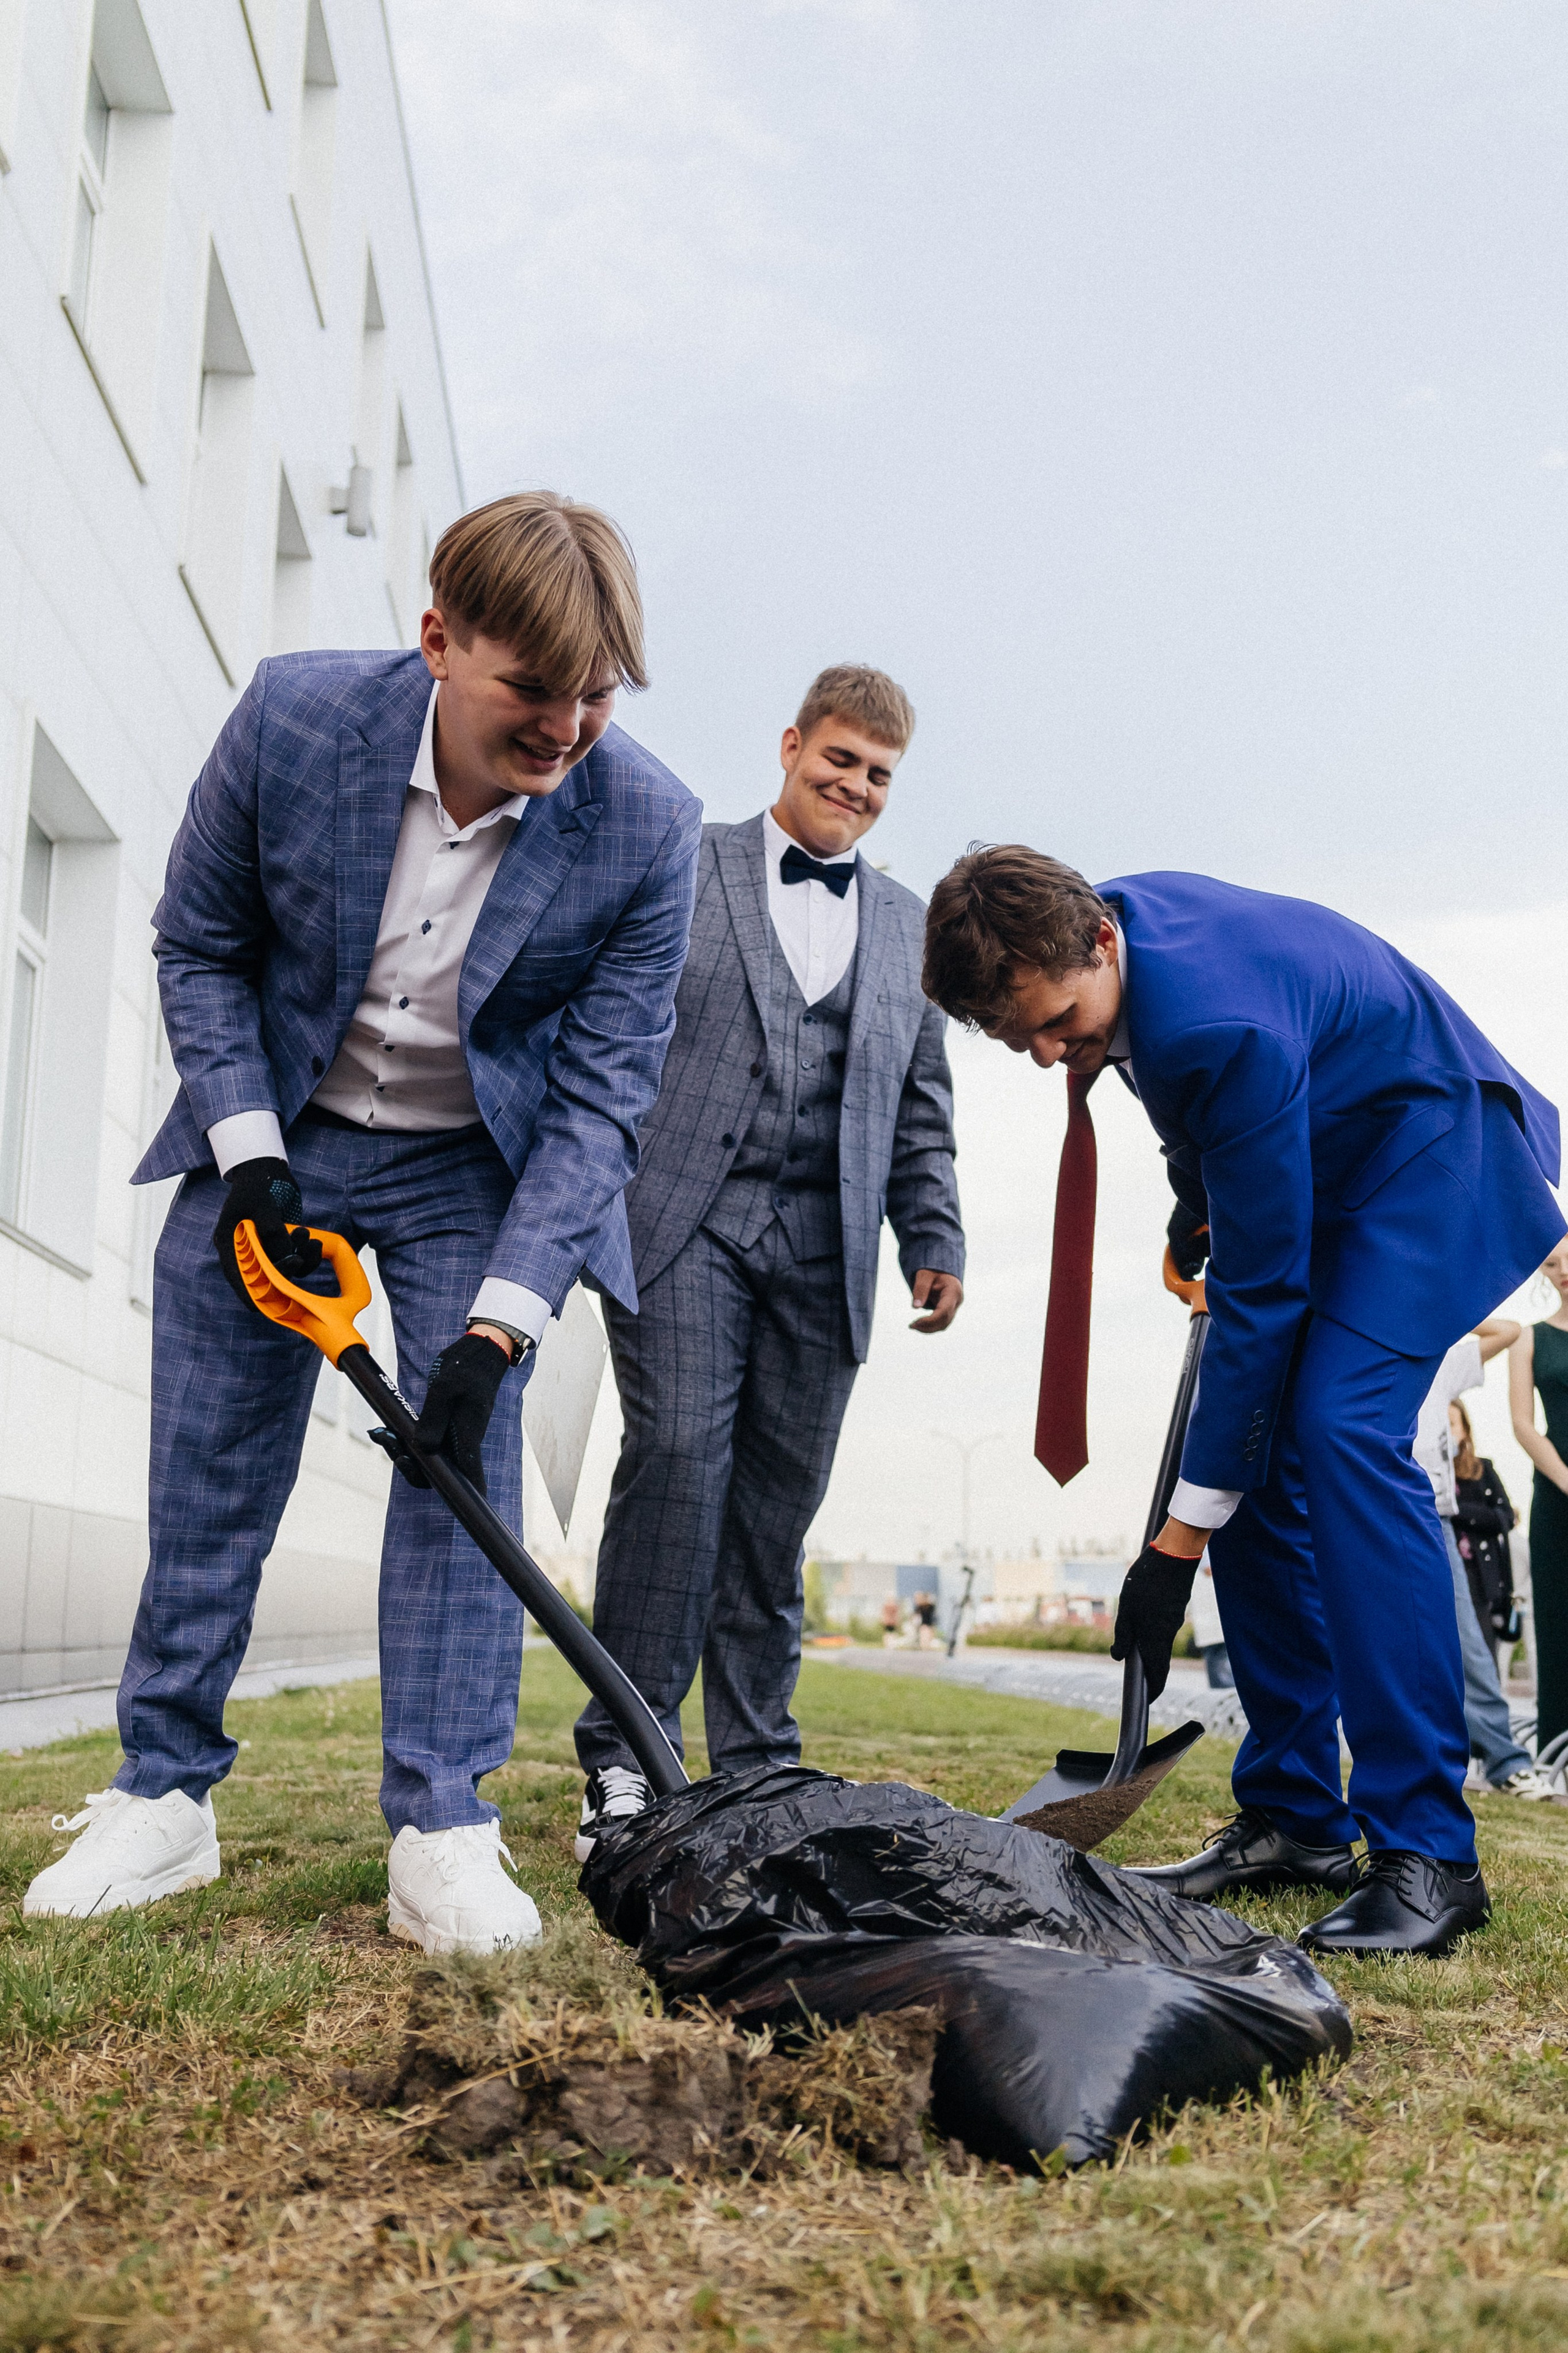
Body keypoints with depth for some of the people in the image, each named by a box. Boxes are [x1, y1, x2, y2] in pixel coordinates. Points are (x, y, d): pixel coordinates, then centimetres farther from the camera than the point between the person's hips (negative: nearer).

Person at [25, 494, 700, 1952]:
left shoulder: (647, 826, -23)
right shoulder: (291, 717, -21)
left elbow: (599, 1098, -19)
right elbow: (198, 944, -5)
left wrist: (497, 1324, -25)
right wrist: (248, 1154, -14)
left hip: (478, 1166, -1)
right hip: (271, 1132, 1)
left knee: (464, 1462, -9)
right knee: (207, 1473, 4)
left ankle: (441, 1836, 0)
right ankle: (164, 1795, 19)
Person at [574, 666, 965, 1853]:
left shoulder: (908, 921, 21)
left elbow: (922, 1106, 21)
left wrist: (937, 1241, 11)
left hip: (823, 1246, 3)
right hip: (687, 1218, -3)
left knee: (780, 1507, 3)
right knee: (677, 1456, -14)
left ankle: (758, 1767, 13)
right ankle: (625, 1759, -6)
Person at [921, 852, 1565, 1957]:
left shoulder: (1221, 1026, -37)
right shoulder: (1097, 927, -11)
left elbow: (1260, 1293, -33)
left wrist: (1175, 1543, -30)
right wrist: (1197, 1189, 5)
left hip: (1421, 1148, -9)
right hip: (1303, 1159, 9)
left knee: (1342, 1432, -25)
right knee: (1253, 1455, 0)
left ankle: (1428, 1854, -21)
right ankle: (1296, 1820, 6)